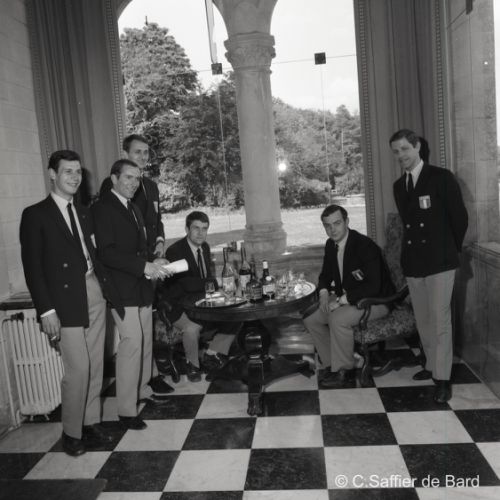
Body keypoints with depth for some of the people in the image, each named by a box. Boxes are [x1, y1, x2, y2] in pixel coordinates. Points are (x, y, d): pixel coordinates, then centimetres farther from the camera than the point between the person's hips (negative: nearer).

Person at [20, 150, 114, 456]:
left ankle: (92, 421, 25)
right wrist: (46, 310, -13)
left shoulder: (84, 213, 16)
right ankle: (72, 433, 16)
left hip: (95, 293, 6)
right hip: (67, 300, -5)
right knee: (78, 368, -3)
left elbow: (94, 253, 13)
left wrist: (106, 287, 1)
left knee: (96, 364, 10)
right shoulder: (36, 215, -2)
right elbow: (32, 266, -7)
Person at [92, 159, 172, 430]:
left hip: (142, 286, 9)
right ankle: (127, 410, 0)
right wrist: (145, 266, -23)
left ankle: (143, 389, 32)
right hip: (122, 289, -8)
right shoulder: (102, 208, -10)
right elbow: (105, 252, -19)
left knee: (146, 340, 15)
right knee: (132, 342, -10)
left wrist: (153, 262, 1)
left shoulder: (133, 208, 17)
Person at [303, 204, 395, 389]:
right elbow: (325, 275, 16)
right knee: (311, 320, -2)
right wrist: (324, 292, -7)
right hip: (346, 299, 9)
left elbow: (373, 286, -28)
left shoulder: (365, 246, -23)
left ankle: (344, 372, -13)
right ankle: (332, 366, 8)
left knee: (338, 318, -33)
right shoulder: (331, 245, 2)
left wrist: (342, 299, -29)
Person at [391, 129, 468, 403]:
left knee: (440, 320, -4)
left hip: (439, 261, -5)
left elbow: (460, 217, -1)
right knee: (422, 320, 13)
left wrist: (451, 249, 8)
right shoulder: (398, 186, 11)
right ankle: (432, 365, 29)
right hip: (413, 262, 6)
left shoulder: (441, 177, -6)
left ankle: (442, 378, 5)